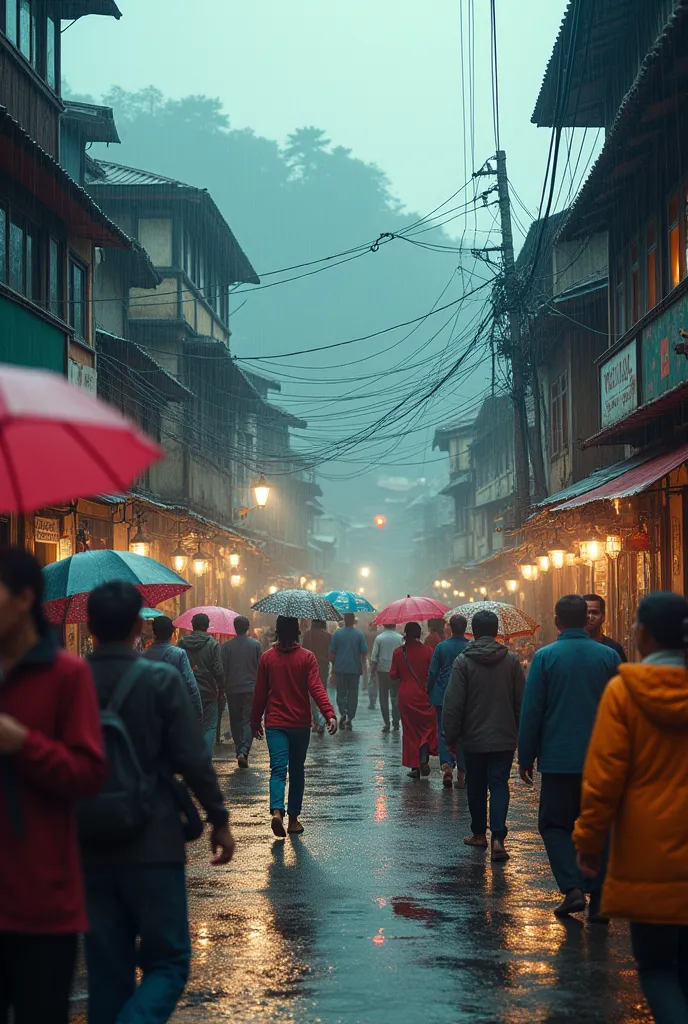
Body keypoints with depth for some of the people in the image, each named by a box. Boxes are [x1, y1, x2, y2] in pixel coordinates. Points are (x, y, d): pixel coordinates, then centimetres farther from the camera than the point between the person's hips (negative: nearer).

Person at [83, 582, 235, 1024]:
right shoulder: (162, 679, -10)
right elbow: (193, 759, -10)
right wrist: (220, 820, 2)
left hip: (90, 849, 4)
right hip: (152, 846, -4)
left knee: (106, 970, 11)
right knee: (167, 963, 4)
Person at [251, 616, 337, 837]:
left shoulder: (267, 658, 1)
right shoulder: (307, 657, -4)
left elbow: (260, 693, 4)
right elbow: (316, 689, -15)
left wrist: (255, 721, 14)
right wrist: (330, 714, -20)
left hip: (275, 724, 0)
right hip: (300, 724, 0)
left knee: (278, 769, -5)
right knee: (297, 771, 12)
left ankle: (277, 811, -28)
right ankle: (293, 819, 15)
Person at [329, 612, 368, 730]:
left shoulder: (337, 634, -2)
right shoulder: (359, 635, -2)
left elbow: (332, 652, 0)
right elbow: (364, 652, -2)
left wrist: (333, 665, 12)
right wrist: (362, 665, 13)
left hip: (340, 668, 0)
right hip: (355, 668, 0)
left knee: (341, 692, 9)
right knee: (353, 694, 6)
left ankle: (343, 712, -15)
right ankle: (350, 719, 3)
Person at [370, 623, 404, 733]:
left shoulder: (379, 638, -4)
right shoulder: (400, 638, -3)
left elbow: (374, 657, -3)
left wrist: (372, 670, 7)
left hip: (382, 671, -1)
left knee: (384, 698, 5)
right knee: (396, 697, 9)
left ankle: (386, 723, 1)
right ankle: (396, 723, 8)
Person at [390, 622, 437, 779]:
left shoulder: (398, 652, -3)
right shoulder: (426, 650, -8)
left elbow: (393, 675, 0)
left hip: (405, 696, 1)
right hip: (423, 695, -1)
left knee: (410, 730, 9)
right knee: (428, 726, 11)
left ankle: (414, 767, 7)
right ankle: (424, 759, -11)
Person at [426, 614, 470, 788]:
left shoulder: (441, 647, -3)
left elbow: (432, 673, -1)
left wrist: (430, 693, 10)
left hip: (443, 696, 0)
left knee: (444, 732, 5)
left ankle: (446, 764, -16)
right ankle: (461, 772, 9)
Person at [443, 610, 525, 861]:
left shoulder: (463, 661, -9)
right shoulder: (511, 660, -2)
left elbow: (453, 704, -9)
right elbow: (521, 700, 3)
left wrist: (451, 736, 0)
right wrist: (521, 732, 13)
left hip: (474, 738, -1)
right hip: (504, 737, 1)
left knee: (476, 786, 14)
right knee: (499, 785, 1)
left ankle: (479, 833, 26)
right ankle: (498, 837, -13)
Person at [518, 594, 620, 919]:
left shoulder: (545, 657, -6)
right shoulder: (609, 656, 0)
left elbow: (531, 711, -5)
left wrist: (526, 758, 3)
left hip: (559, 759, -2)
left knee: (554, 824, 10)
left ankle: (572, 888, -6)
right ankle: (598, 898, 8)